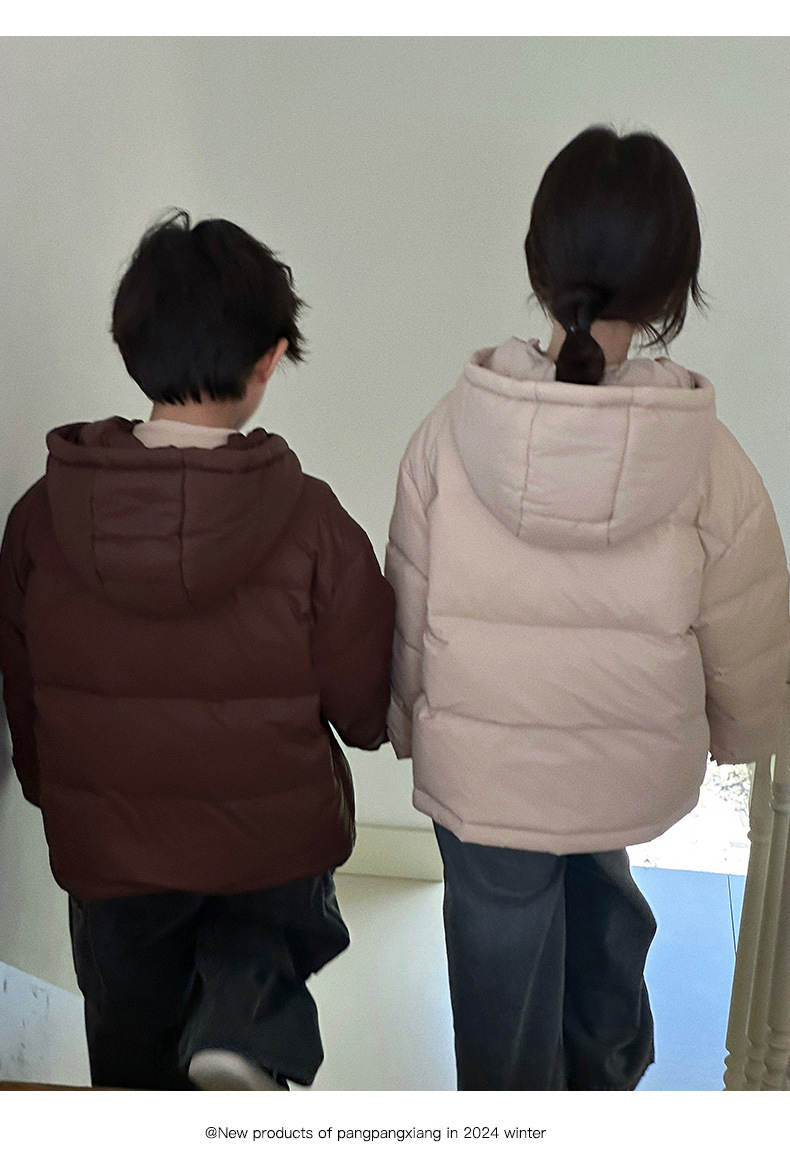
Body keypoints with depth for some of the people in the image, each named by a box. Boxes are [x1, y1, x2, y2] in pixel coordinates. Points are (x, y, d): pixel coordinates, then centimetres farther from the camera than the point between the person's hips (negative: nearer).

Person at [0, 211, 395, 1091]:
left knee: (138, 1051, 25)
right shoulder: (311, 523, -23)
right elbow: (366, 715, -13)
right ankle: (245, 1038, 3)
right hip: (276, 834, -1)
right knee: (268, 933, 30)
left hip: (108, 845, 2)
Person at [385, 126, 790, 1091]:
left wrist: (408, 724, 11)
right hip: (637, 775, 2)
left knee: (505, 959, 22)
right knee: (598, 881, 35)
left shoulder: (448, 435, -20)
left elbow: (408, 618, -8)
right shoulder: (710, 468, -21)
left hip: (479, 769, -1)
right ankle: (608, 1064, 54)